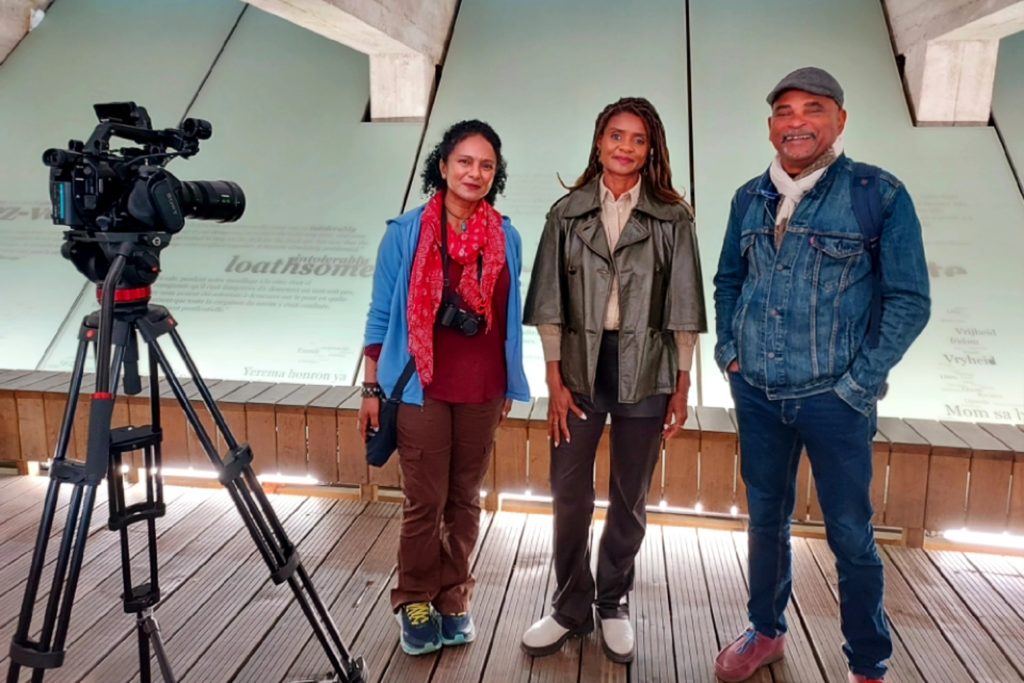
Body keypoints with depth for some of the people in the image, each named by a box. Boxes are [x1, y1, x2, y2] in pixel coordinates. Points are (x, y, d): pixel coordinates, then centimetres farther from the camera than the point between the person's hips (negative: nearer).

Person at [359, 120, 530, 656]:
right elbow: (381, 315, -1)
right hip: (421, 387, -2)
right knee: (424, 500, 3)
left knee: (465, 498, 12)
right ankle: (416, 603, 22)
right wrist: (371, 388, -2)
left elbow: (509, 318, 11)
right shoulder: (405, 231, -4)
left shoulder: (507, 238, 4)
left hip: (482, 390, 3)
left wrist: (509, 387, 13)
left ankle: (454, 600, 28)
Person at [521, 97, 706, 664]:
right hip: (579, 367, 1)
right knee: (568, 493, 5)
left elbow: (683, 308, 2)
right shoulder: (567, 213, 4)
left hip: (643, 372, 0)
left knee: (630, 497, 10)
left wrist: (682, 387, 0)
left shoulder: (673, 218, 2)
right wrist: (554, 380, -4)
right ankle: (570, 607, 24)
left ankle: (613, 604, 30)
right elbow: (549, 303, 1)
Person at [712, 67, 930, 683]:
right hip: (756, 394, 4)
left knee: (851, 534, 7)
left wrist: (860, 382, -12)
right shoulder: (749, 199, 5)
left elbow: (909, 300, -8)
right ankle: (767, 632, 38)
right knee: (766, 518, 17)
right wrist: (728, 350, 5)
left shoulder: (879, 194, -8)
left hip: (834, 398, -4)